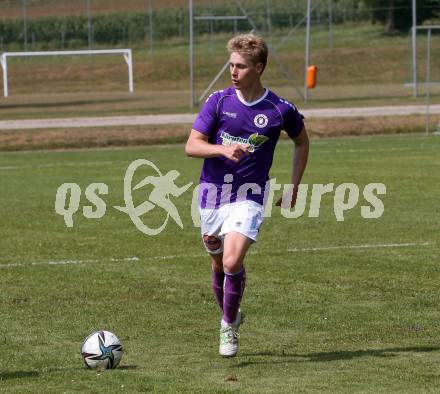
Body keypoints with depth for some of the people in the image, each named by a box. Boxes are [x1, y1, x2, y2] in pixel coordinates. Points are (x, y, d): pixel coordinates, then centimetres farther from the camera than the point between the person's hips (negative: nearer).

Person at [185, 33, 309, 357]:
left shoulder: (281, 110, -6)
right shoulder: (218, 101, -4)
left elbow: (302, 141, 14)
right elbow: (191, 145, -7)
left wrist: (294, 187, 10)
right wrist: (223, 150, -26)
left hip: (249, 197, -3)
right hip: (212, 196, 3)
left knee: (232, 262, -20)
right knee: (219, 265, 14)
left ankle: (230, 326, 0)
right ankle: (229, 315, 39)